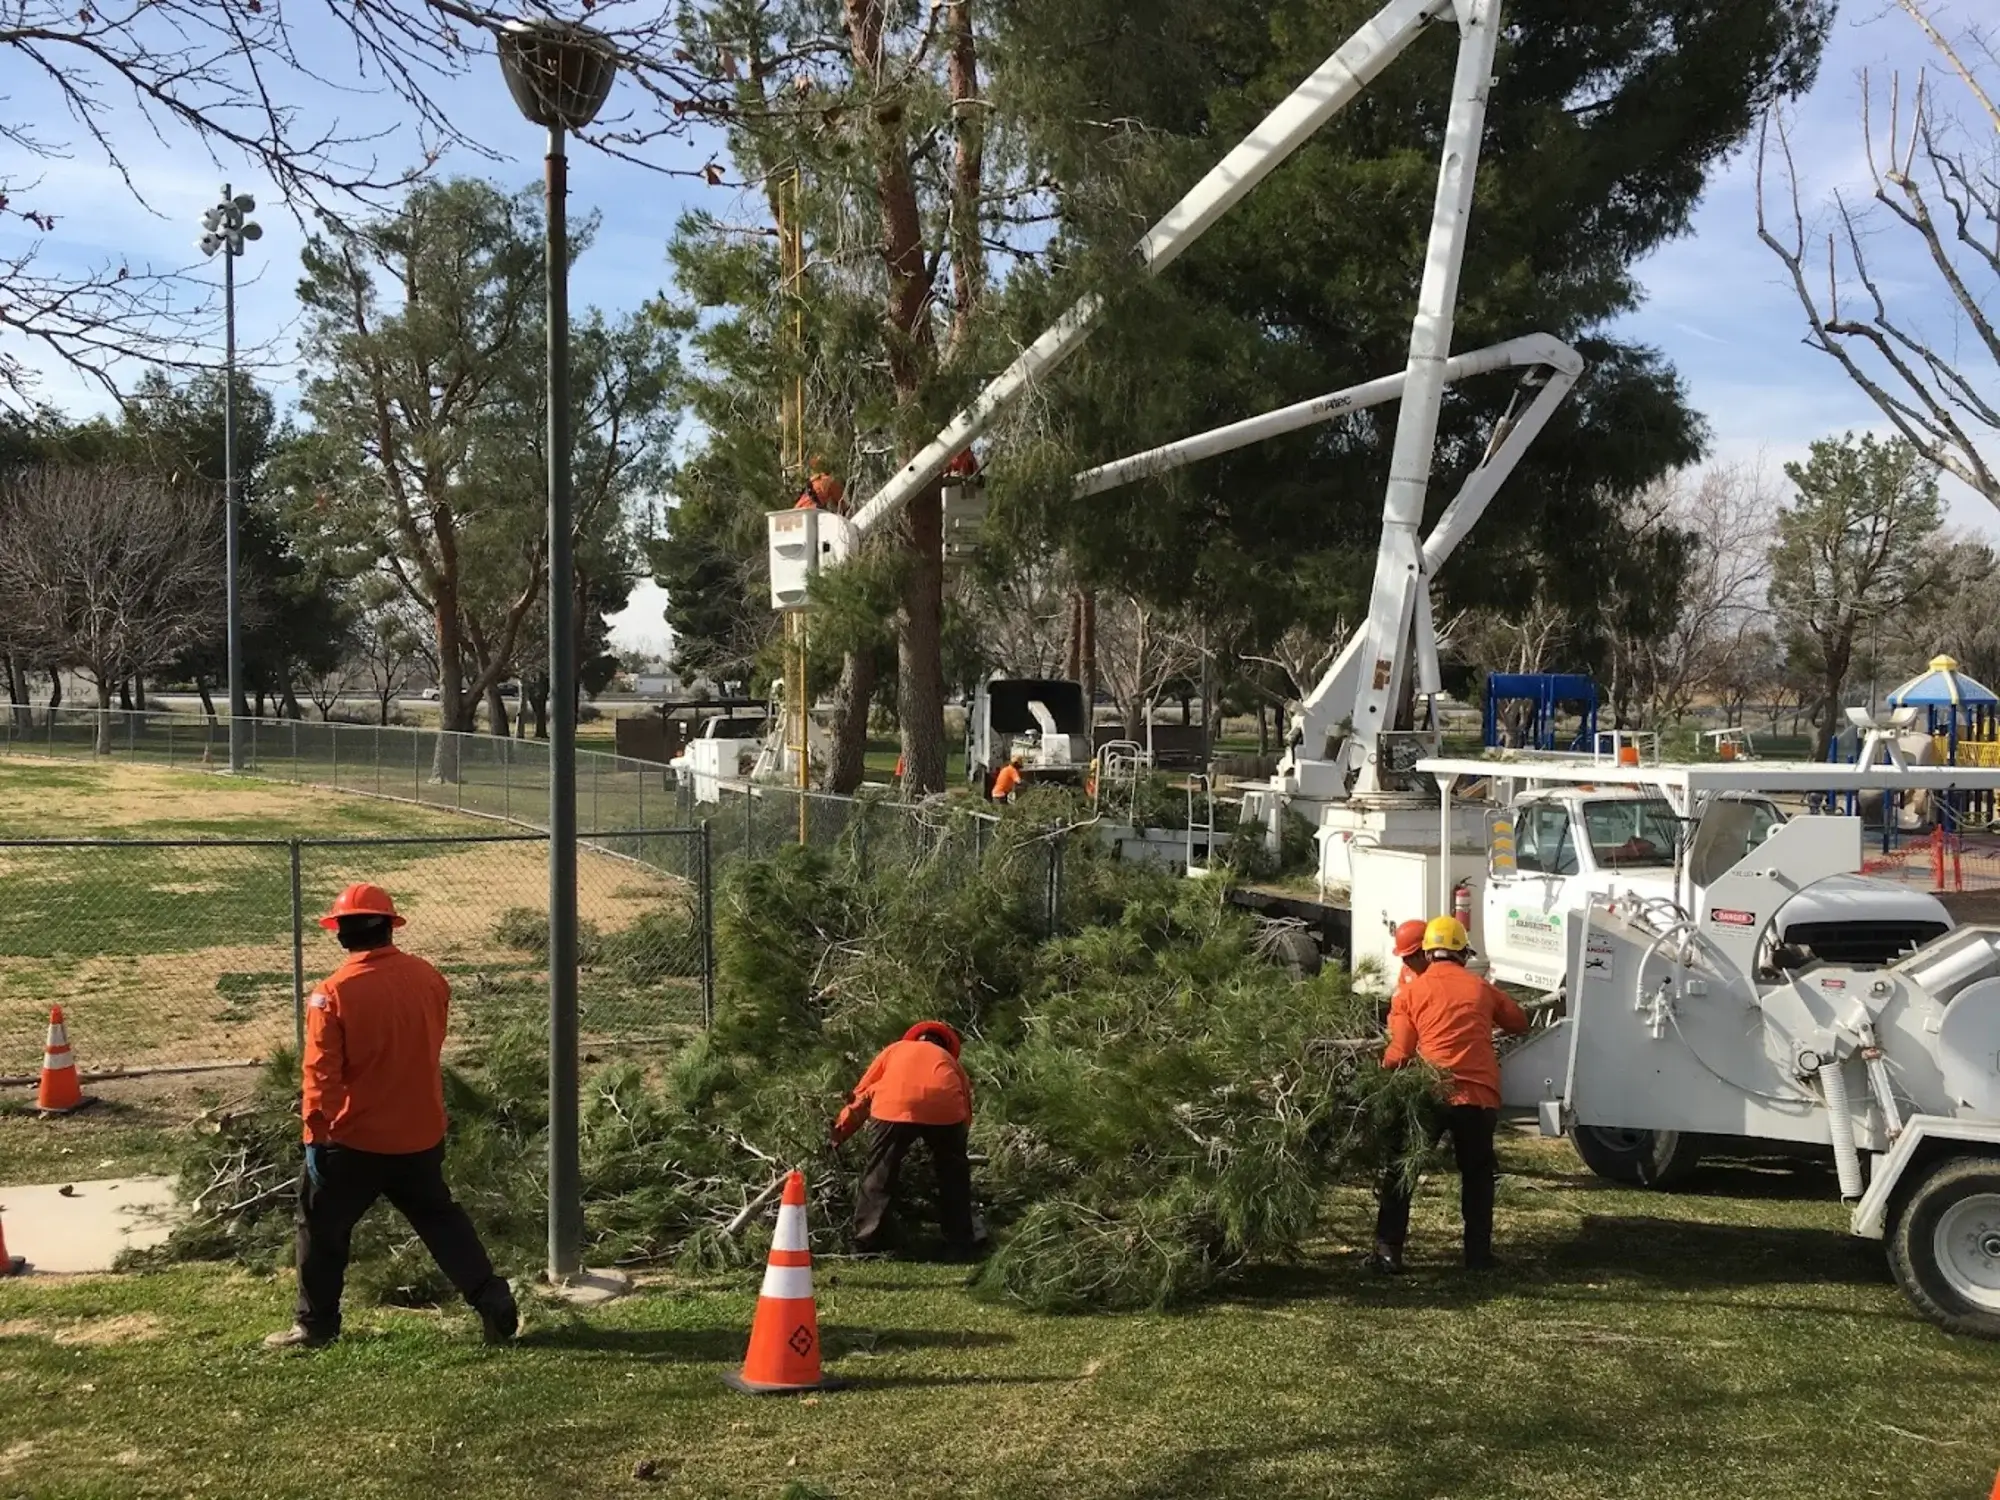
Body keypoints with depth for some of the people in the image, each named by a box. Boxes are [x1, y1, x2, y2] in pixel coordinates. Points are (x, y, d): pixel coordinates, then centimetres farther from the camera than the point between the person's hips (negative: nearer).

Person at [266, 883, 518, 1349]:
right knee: (440, 1218, 18)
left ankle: (315, 1325, 21)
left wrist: (316, 1132, -13)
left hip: (355, 1140, -4)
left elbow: (321, 1071, -17)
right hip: (421, 1134, 5)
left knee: (322, 1227, 13)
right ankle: (493, 1302, 13)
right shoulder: (429, 978, -3)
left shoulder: (334, 992, -17)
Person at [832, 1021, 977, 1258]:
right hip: (945, 1108, 1)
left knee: (879, 1177, 14)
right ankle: (961, 1245, 24)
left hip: (895, 1106, -1)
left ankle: (866, 1245, 16)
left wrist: (841, 1130, 41)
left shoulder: (895, 1049, 35)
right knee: (953, 1176, 22)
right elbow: (966, 1107, 28)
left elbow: (861, 1094, 32)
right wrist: (958, 1134, 41)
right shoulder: (948, 1059, 37)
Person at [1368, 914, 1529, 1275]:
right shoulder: (1481, 988, 10)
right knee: (1477, 1174, 19)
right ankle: (1478, 1253, 16)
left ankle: (1388, 1250, 5)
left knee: (1401, 1170, 11)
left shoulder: (1410, 991, 3)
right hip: (1480, 1096, 2)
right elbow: (1519, 1023, 23)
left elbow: (1400, 1053, -3)